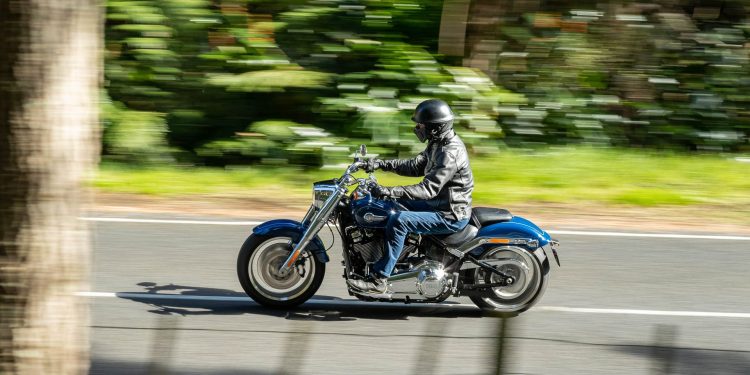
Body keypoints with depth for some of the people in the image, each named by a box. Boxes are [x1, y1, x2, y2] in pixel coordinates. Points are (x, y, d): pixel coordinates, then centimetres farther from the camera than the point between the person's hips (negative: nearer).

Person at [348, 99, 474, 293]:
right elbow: (415, 166, 17)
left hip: (451, 217, -11)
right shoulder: (438, 144, 8)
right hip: (439, 204, 11)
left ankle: (379, 279, -24)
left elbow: (429, 189, -31)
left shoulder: (450, 153, -24)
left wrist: (390, 191, -37)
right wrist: (382, 164, 5)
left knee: (398, 221, -25)